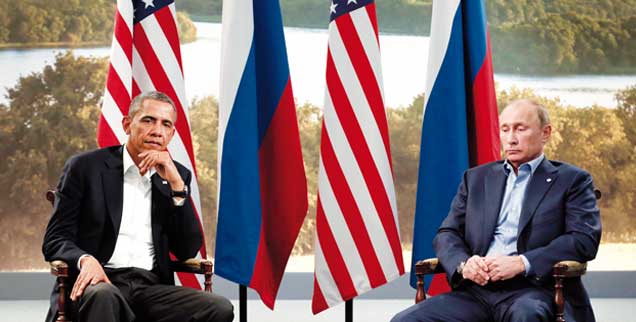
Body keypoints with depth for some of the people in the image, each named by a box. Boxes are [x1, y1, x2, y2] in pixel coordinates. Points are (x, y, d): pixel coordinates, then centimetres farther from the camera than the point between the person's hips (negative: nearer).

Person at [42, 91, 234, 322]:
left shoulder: (177, 175, 15)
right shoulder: (86, 167, 6)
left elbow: (188, 251, 7)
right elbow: (55, 240, 2)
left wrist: (176, 184, -3)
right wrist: (85, 259, -21)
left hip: (151, 288, 4)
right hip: (101, 283, -3)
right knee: (103, 296, -40)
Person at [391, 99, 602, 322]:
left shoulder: (571, 180, 10)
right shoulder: (476, 178, 22)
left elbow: (585, 239, -4)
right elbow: (447, 234, 17)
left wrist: (521, 263, -16)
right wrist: (463, 263, -8)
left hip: (534, 289, -4)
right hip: (477, 289, 4)